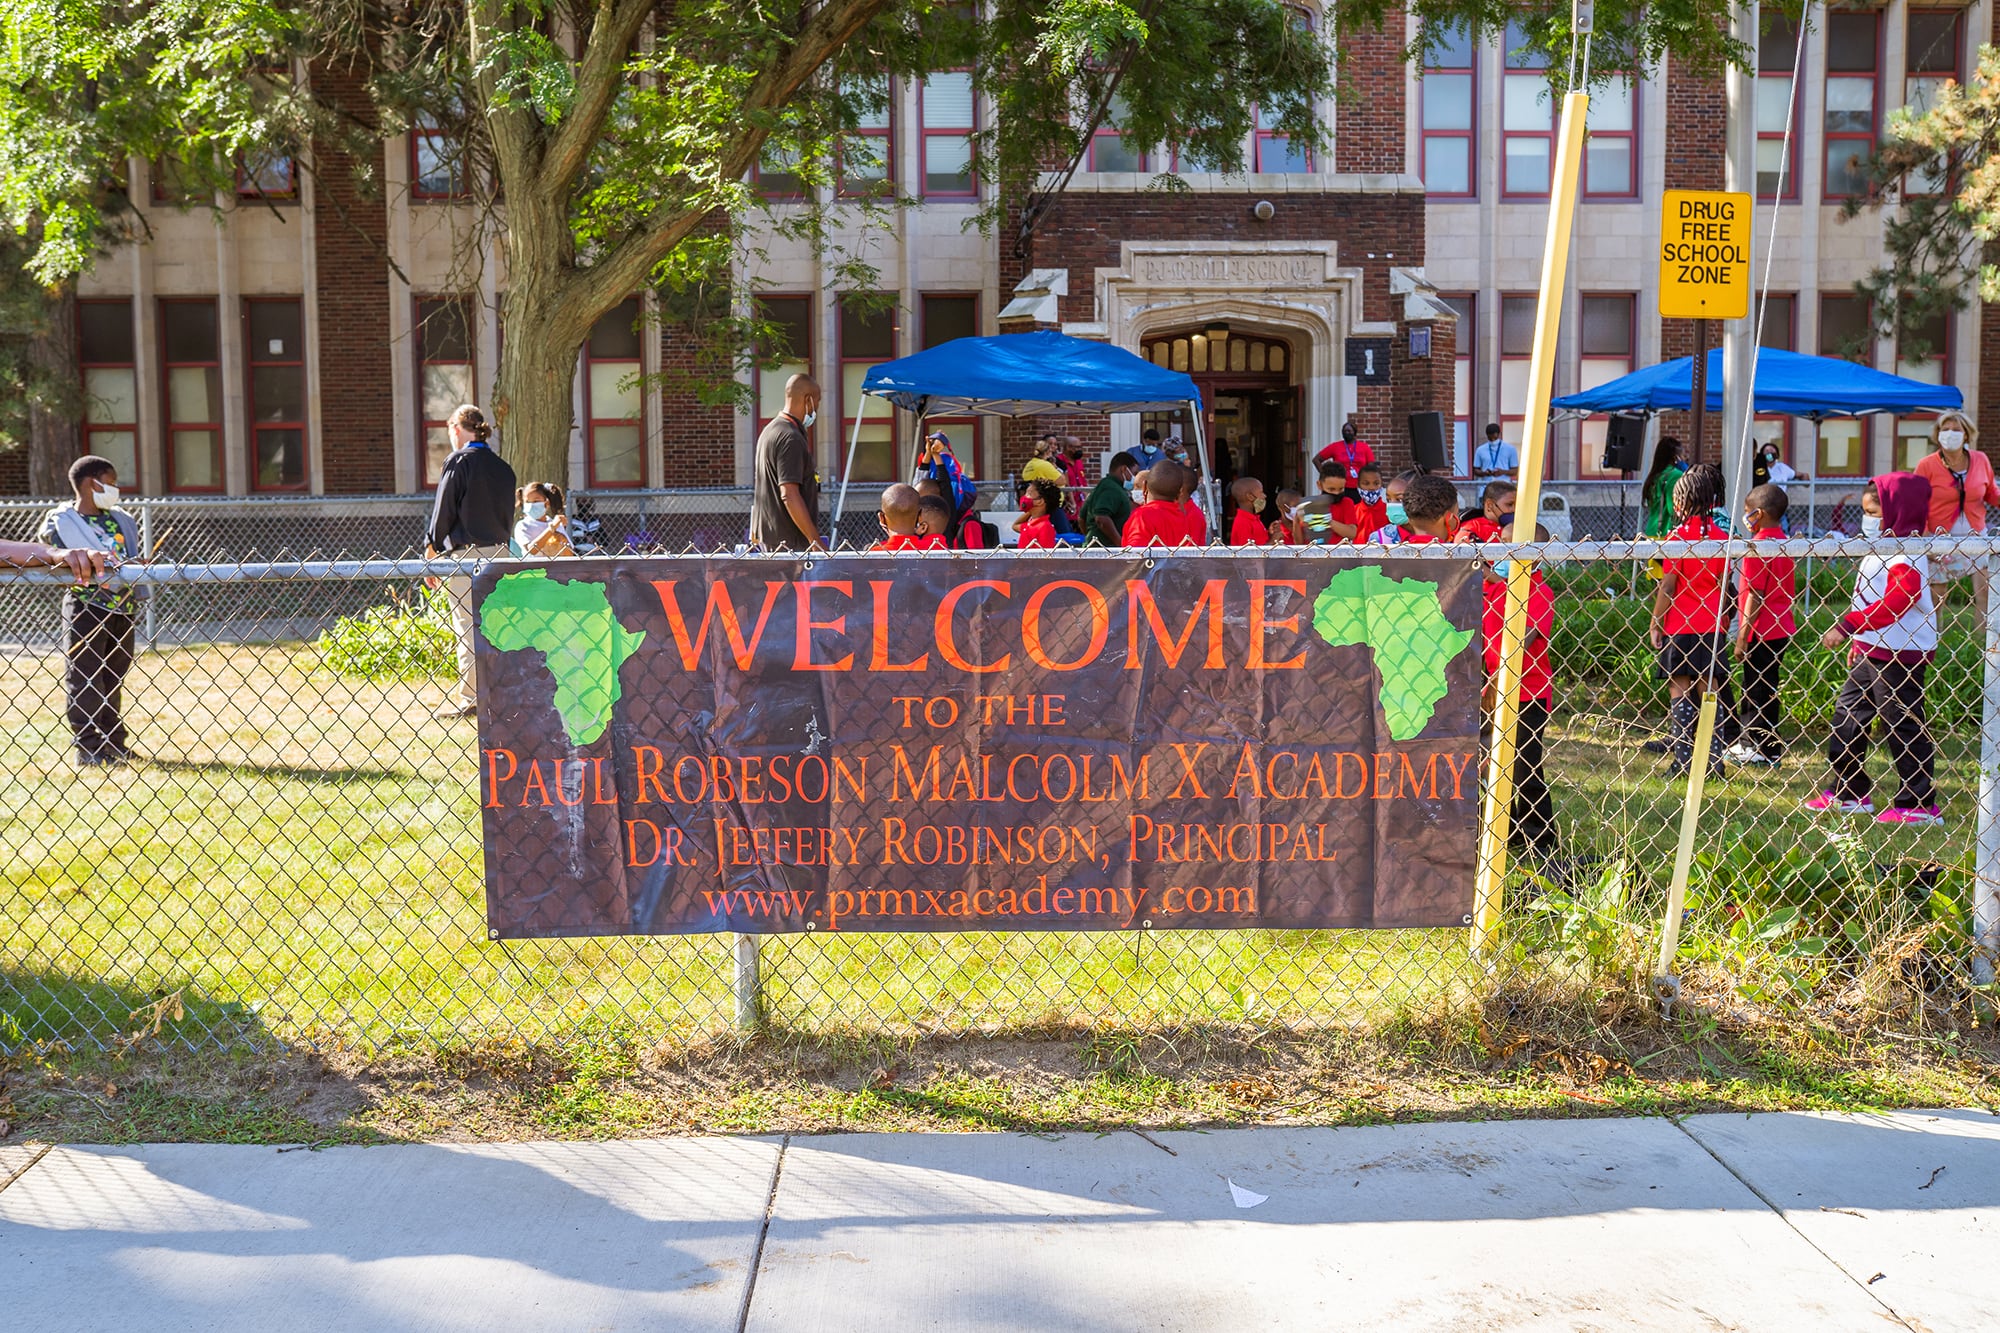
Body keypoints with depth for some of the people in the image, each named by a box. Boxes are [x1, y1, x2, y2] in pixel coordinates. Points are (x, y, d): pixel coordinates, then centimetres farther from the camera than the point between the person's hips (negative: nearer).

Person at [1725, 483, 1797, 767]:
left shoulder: (1757, 546, -17)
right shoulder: (1784, 542, 11)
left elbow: (1756, 596, -19)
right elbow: (1789, 591, 15)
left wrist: (1742, 635, -16)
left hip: (1761, 630, -9)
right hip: (1782, 627, 9)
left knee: (1757, 688, 0)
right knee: (1767, 687, 15)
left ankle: (1758, 747, 5)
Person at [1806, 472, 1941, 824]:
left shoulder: (1905, 555, -17)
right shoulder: (1882, 549, 16)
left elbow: (1896, 602, -30)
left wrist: (1849, 626, -33)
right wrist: (1859, 640, 25)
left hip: (1900, 655, -11)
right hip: (1874, 651, 11)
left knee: (1905, 727, -4)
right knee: (1847, 714, 14)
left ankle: (1920, 805, 3)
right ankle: (1849, 794, 23)